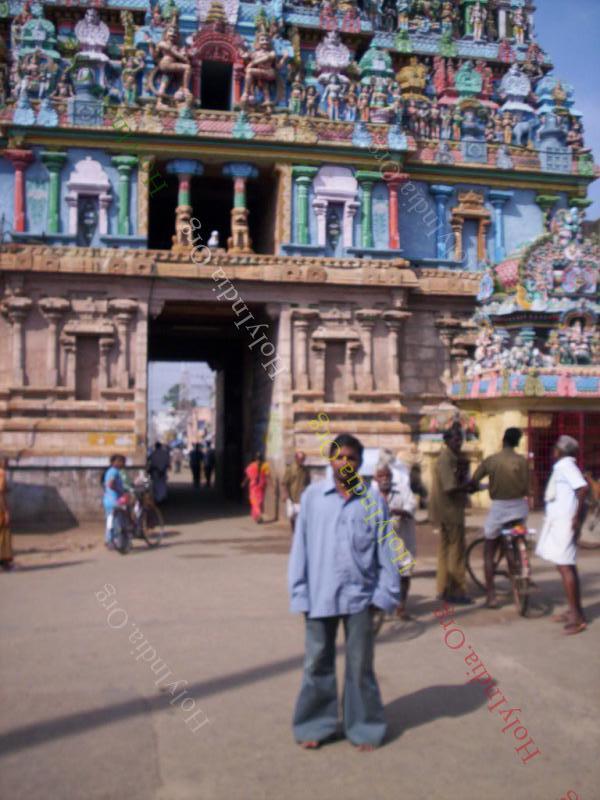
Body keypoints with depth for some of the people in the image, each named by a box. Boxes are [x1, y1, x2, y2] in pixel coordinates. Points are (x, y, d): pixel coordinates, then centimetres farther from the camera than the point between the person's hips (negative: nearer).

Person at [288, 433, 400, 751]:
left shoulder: (372, 500, -2)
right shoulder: (313, 496, -2)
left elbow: (385, 549, 2)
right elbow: (300, 546, 0)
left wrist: (385, 594, -2)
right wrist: (300, 594, -2)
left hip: (360, 596, 0)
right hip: (320, 595, 0)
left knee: (360, 665, 11)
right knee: (317, 663, 11)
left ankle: (364, 728, 25)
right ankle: (315, 724, 27)